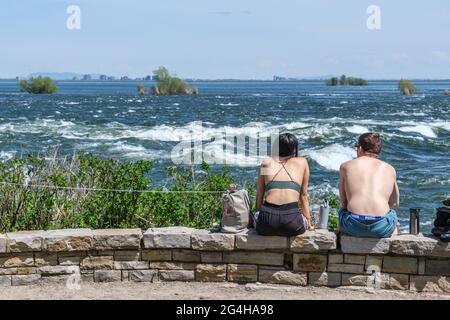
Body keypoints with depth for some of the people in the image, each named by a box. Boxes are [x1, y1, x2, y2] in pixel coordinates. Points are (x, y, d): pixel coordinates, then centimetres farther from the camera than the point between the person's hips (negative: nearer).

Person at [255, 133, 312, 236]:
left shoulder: (266, 162, 17)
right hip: (292, 223, 0)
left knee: (256, 215, 34)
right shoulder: (302, 162, 16)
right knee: (303, 219, 34)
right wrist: (308, 220, 31)